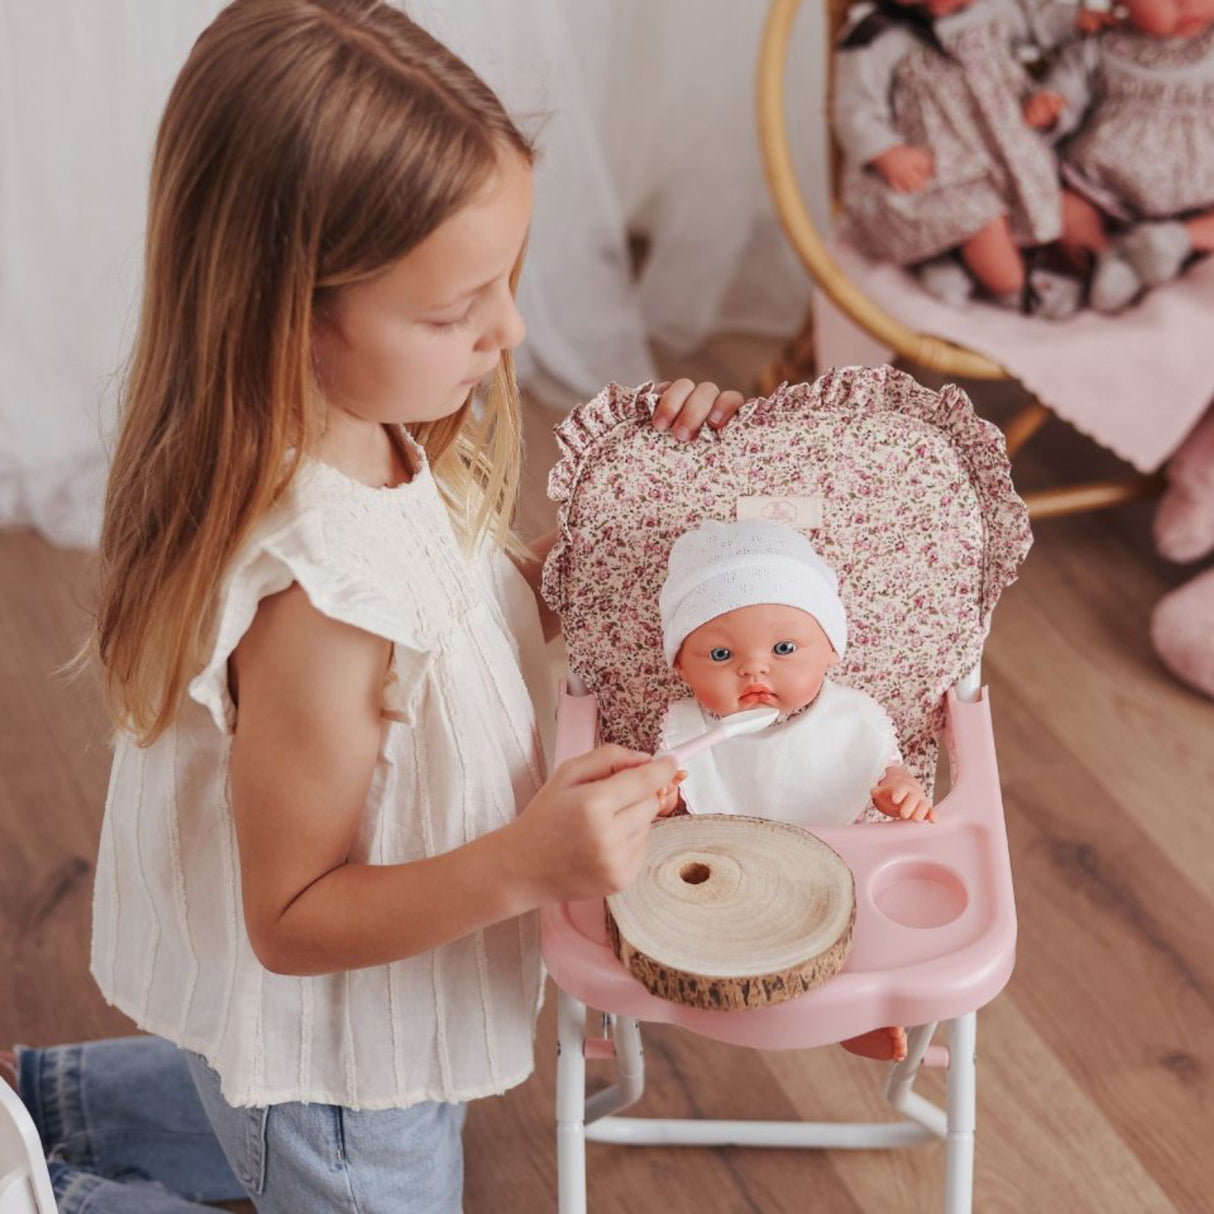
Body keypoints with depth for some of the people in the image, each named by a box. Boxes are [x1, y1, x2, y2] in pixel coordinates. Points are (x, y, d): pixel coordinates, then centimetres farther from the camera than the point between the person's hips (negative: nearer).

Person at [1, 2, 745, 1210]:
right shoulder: (319, 600, -41)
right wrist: (522, 866, -43)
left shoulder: (373, 441, -14)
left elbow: (485, 598, 5)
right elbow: (291, 920, -30)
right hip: (348, 1106, -8)